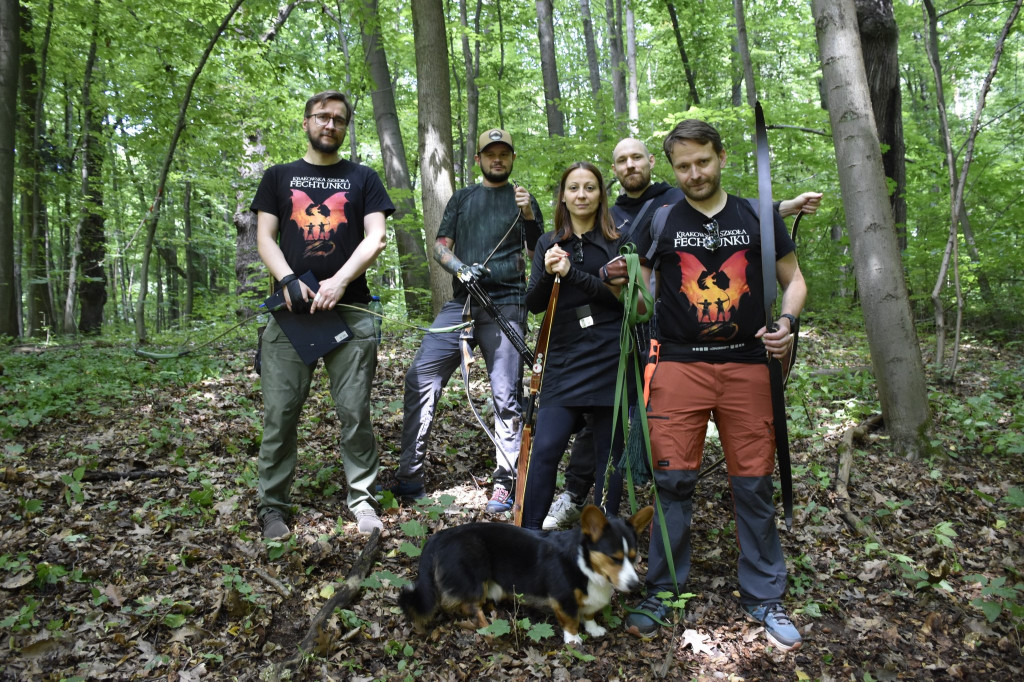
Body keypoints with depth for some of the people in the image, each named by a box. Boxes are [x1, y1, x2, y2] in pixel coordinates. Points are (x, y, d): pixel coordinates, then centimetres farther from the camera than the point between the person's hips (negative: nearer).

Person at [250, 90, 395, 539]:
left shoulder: (362, 179, 15)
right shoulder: (279, 177, 18)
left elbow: (375, 239, 3)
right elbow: (264, 237, 8)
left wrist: (339, 281, -12)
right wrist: (288, 280, -11)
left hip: (350, 309, -1)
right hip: (291, 309, 1)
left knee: (354, 410, 0)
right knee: (280, 412, 0)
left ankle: (361, 497, 13)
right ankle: (273, 506, 12)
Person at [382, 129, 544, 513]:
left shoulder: (522, 200, 13)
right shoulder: (461, 199, 19)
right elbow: (440, 247, 12)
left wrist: (529, 217, -12)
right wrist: (460, 267, -9)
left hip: (505, 306, -2)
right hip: (460, 303, 3)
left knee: (506, 396, -6)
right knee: (419, 380, -6)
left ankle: (505, 484, 6)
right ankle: (409, 478, 3)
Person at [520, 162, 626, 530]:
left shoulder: (616, 243, 3)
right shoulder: (548, 244, 11)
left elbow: (622, 297, -10)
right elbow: (533, 304, 6)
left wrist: (572, 273, -17)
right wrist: (547, 274, -13)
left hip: (609, 360, -2)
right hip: (564, 360, 2)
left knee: (609, 456, 5)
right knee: (545, 450, -6)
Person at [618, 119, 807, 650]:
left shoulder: (759, 217, 8)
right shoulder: (659, 222, 7)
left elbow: (793, 279, 13)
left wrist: (787, 320, -8)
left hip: (747, 365, 1)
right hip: (679, 364, 0)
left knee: (753, 483, 5)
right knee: (673, 480, 0)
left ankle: (763, 596, 22)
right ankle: (663, 591, 16)